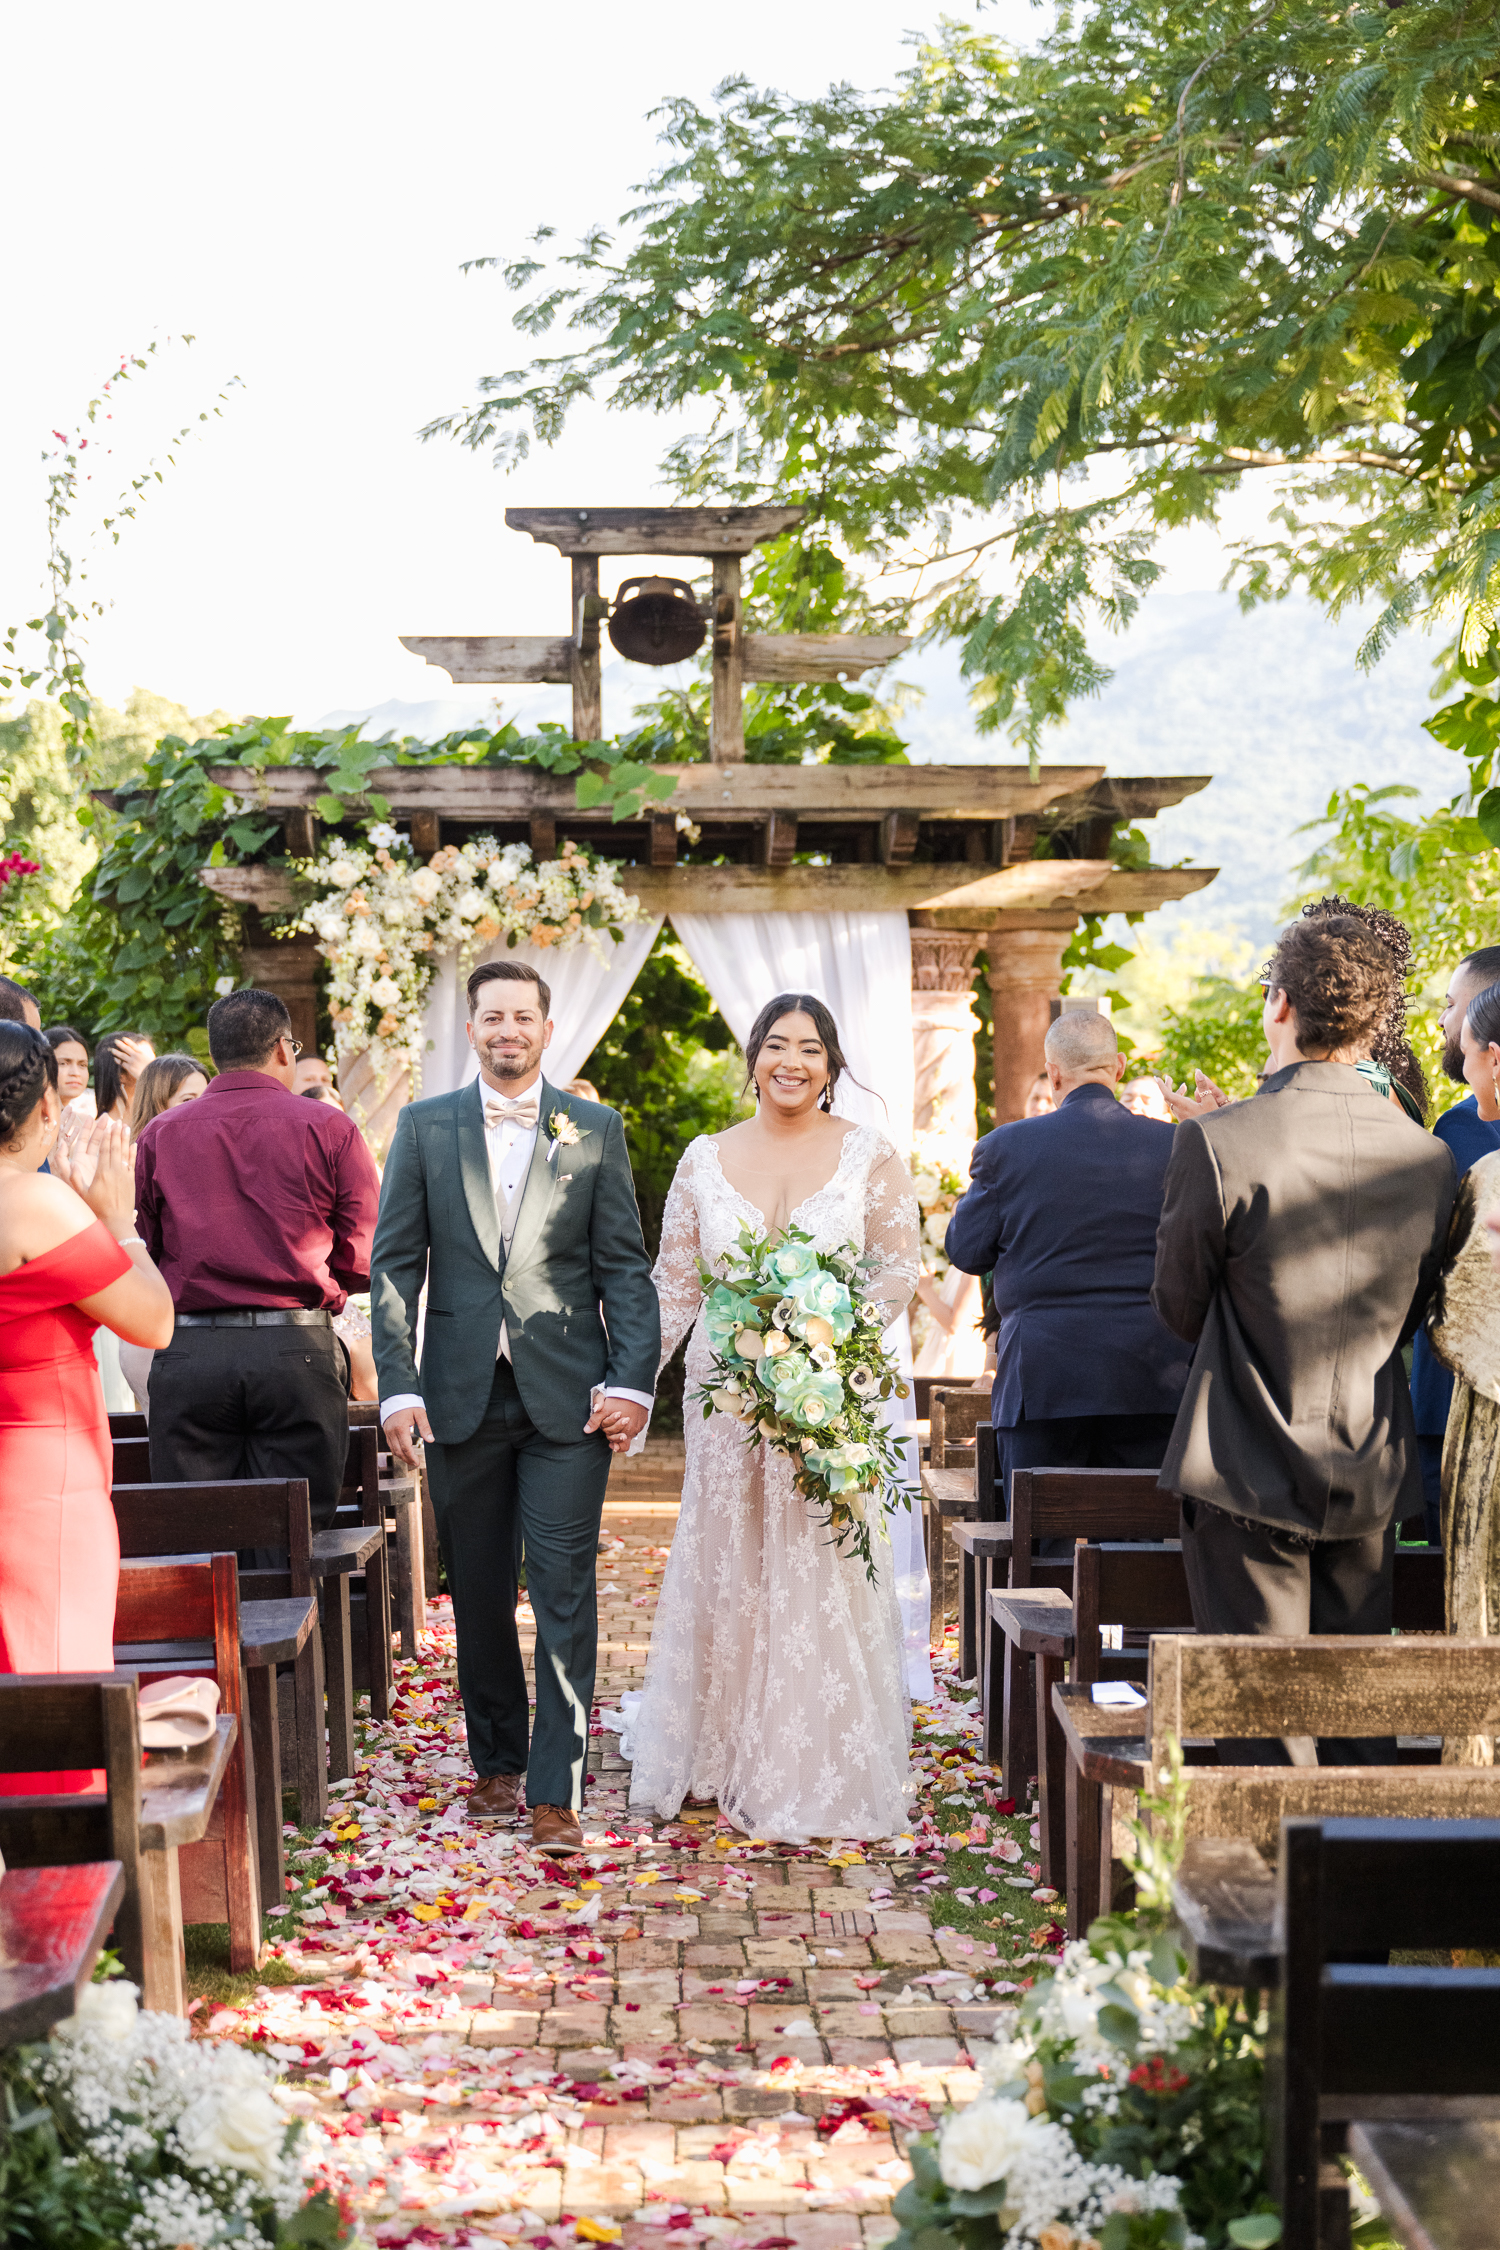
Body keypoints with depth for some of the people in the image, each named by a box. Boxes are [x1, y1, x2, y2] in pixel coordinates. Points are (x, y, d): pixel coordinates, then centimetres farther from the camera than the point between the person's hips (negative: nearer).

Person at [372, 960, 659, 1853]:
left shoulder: (596, 1129, 5)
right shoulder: (425, 1127, 7)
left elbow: (625, 1267, 3)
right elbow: (396, 1265, 4)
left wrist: (632, 1380, -8)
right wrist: (397, 1387, -5)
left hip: (567, 1398, -1)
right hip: (462, 1398, 2)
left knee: (564, 1592, -6)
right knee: (479, 1596, 10)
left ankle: (556, 1789, -4)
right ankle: (497, 1761, 26)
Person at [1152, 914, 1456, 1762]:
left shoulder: (1217, 1144, -17)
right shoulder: (1428, 1156, -3)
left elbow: (1180, 1309, -5)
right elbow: (1410, 1317, 8)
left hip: (1250, 1471, -4)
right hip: (1371, 1480, 4)